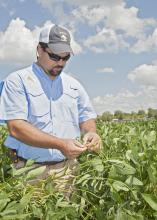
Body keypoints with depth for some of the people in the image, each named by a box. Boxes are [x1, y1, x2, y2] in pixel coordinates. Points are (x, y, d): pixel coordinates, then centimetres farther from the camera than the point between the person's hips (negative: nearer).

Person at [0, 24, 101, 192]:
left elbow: (86, 117, 18)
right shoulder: (17, 81, -4)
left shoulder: (74, 85, 12)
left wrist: (91, 133, -8)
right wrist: (60, 144, -23)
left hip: (69, 166, 4)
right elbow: (16, 128, -14)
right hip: (31, 170, -3)